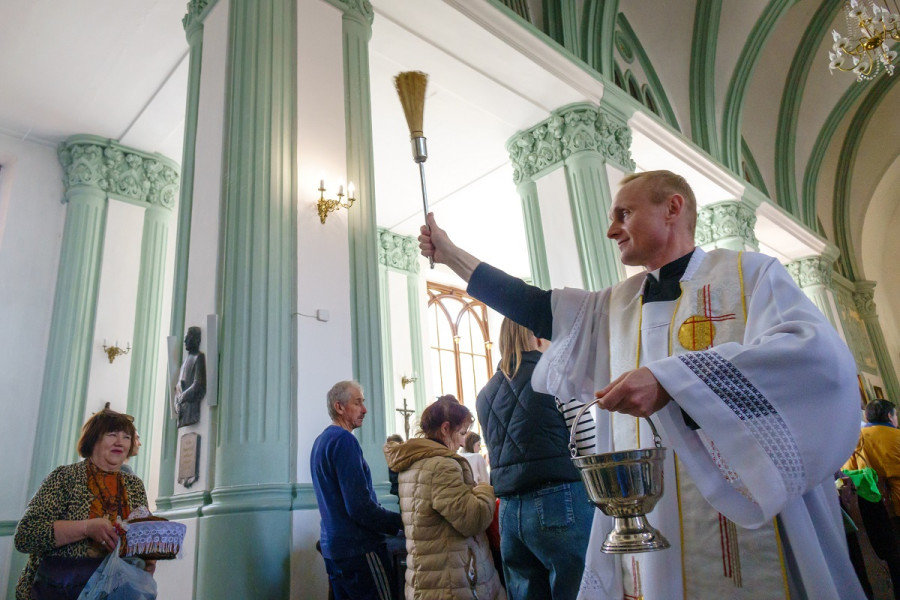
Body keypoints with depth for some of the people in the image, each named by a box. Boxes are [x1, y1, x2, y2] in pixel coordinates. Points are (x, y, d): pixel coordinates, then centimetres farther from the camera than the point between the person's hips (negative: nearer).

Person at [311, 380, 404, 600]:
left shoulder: (321, 441, 12)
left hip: (332, 547, 9)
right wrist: (402, 522, -11)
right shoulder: (344, 440, -17)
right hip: (358, 548, -9)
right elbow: (361, 507, -22)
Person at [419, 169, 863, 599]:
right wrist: (449, 253, 19)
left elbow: (821, 354, -18)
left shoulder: (748, 273, -2)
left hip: (749, 524, -4)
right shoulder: (614, 306, 15)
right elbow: (536, 308, 18)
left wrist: (672, 379, -28)